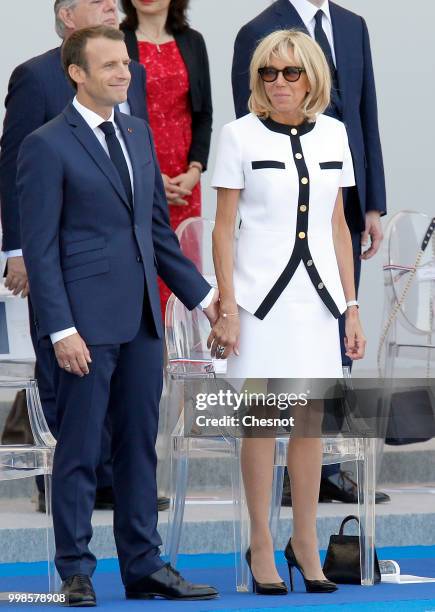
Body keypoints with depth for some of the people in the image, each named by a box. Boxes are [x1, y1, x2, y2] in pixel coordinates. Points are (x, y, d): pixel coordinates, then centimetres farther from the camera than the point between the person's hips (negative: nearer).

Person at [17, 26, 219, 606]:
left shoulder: (138, 133, 13)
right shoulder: (46, 146, -8)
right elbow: (39, 248, -10)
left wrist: (201, 293, 14)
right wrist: (60, 329, -16)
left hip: (141, 319, 7)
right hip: (87, 322, -7)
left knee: (140, 447, 10)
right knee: (79, 451, 0)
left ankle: (143, 567, 16)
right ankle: (75, 574, 8)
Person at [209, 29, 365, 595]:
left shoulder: (332, 134, 8)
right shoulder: (240, 135, -3)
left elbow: (339, 226, 12)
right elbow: (224, 227, -2)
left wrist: (351, 305, 9)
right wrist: (227, 308, -9)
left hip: (317, 294, 3)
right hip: (261, 295, -3)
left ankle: (305, 542, 17)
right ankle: (261, 546, 10)